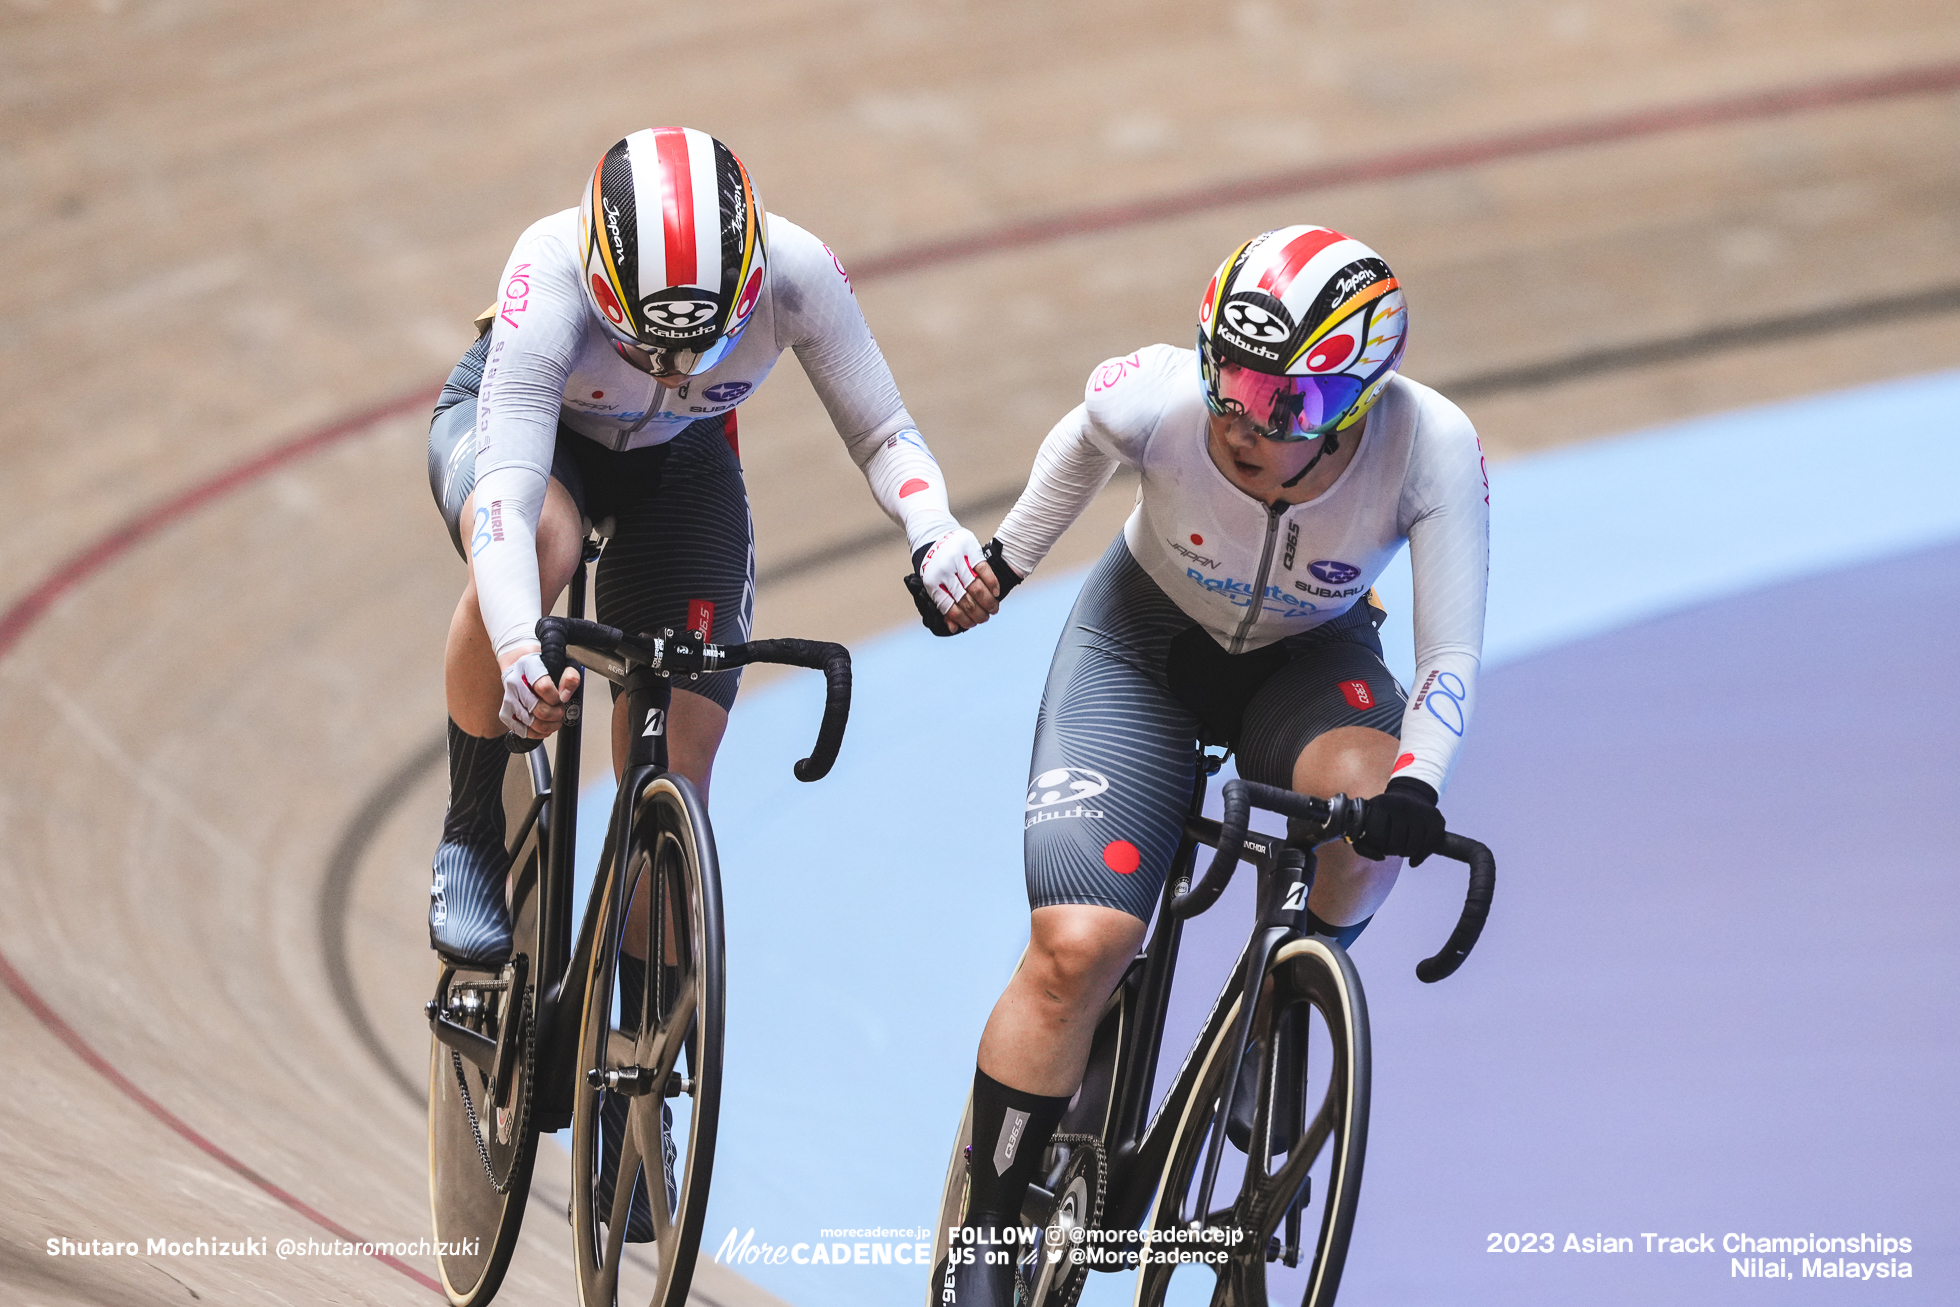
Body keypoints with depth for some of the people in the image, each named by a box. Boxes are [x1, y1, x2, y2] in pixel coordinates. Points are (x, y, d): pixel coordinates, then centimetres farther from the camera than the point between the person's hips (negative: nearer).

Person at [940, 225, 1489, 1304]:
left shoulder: (1431, 447, -32)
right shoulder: (1161, 401, -31)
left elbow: (1450, 655, -28)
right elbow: (1084, 438, -5)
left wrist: (1416, 781, -46)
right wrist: (1007, 558, 9)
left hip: (1311, 658, 0)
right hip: (1145, 644, 0)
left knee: (1364, 792, -36)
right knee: (1077, 945, -17)